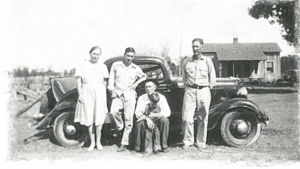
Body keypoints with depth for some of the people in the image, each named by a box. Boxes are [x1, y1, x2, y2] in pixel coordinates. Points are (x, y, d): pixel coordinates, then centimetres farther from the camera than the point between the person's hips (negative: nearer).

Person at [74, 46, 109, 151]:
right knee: (89, 119, 2)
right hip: (86, 94, 0)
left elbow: (105, 82, 9)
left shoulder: (103, 67, 8)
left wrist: (104, 94, 1)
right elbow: (79, 81, 4)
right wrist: (80, 94, -2)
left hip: (99, 93, 0)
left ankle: (98, 142, 11)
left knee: (99, 119, -3)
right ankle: (92, 142, 13)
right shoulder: (83, 66, 5)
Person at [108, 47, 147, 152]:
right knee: (113, 112, -27)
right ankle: (120, 126, 4)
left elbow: (144, 76, 23)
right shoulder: (116, 65, 7)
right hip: (117, 94, 0)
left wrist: (137, 82, 7)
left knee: (128, 120, -4)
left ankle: (124, 144, 6)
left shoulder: (136, 68, 8)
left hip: (130, 96, 0)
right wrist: (111, 87, -3)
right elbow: (111, 77, 11)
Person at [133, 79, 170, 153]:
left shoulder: (161, 97, 0)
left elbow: (167, 112, -8)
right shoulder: (142, 98, 2)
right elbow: (138, 112, -8)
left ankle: (163, 146, -19)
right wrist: (147, 119, -27)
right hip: (146, 121, 0)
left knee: (165, 120, -31)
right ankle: (138, 147, -12)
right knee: (139, 123, -32)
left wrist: (155, 115, -23)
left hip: (157, 120, 0)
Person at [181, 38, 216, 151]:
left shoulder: (207, 61, 4)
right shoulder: (186, 61, 8)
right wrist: (187, 87, 10)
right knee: (187, 119, -8)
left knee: (202, 120, 4)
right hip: (189, 91, 1)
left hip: (203, 91, 0)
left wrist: (207, 89, 8)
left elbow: (212, 78, 10)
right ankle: (187, 141, 9)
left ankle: (201, 143, 16)